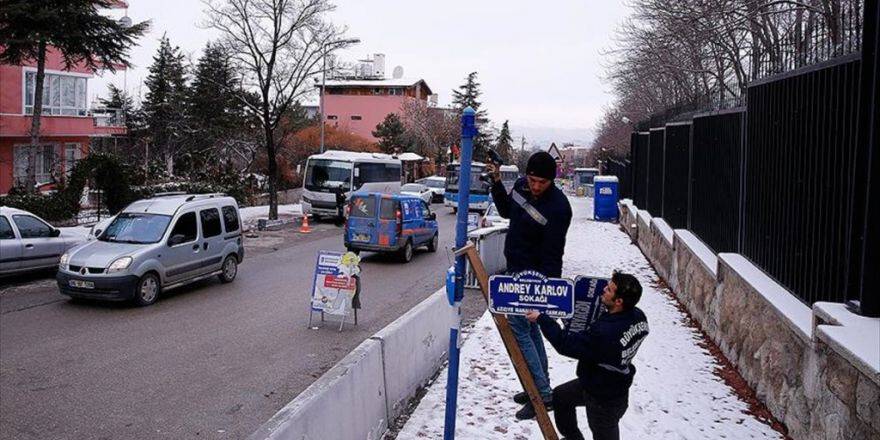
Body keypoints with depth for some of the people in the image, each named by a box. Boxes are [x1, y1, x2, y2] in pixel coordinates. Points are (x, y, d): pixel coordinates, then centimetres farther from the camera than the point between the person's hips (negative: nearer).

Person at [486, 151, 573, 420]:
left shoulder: (558, 207, -23)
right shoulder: (521, 185, 0)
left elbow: (552, 255, -22)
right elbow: (506, 211, 20)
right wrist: (496, 182, 7)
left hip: (533, 276, -9)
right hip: (515, 269, 9)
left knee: (517, 329, -9)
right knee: (529, 328, 14)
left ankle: (542, 394, -2)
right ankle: (541, 388, 26)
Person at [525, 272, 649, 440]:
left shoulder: (605, 333, -41)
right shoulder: (638, 316, -16)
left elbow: (566, 344, -29)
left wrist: (542, 319, -19)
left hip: (604, 400, -8)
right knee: (559, 396, 24)